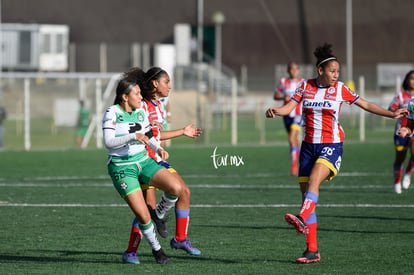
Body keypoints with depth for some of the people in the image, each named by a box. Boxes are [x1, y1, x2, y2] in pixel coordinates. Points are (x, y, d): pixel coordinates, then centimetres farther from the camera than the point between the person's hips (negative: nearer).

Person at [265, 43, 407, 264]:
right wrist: (275, 111, -21)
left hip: (331, 146, -3)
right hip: (309, 145, 3)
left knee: (313, 179, -31)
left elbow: (365, 104, 6)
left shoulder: (340, 89, 0)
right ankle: (312, 250, 2)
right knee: (306, 194, -1)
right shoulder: (305, 86, 5)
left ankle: (302, 219, -52)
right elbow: (288, 107, 1)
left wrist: (392, 114, 1)